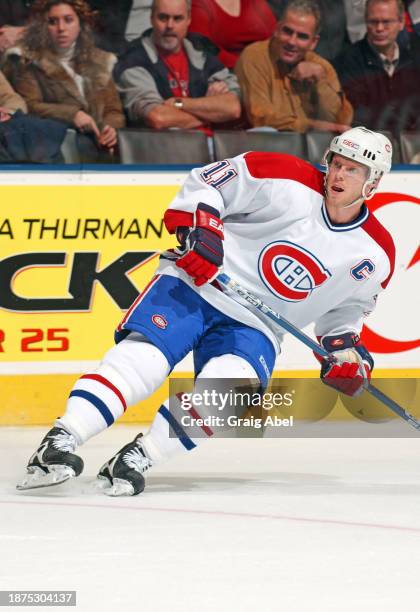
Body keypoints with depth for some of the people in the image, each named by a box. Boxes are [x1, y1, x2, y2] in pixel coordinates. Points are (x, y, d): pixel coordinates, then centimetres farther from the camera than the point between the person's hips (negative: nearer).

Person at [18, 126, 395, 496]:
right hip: (196, 287, -2)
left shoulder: (374, 255, 3)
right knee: (144, 353, -25)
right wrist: (197, 229, -18)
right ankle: (60, 442, -30)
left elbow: (346, 310, 20)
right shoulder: (291, 183, -8)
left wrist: (347, 347, 3)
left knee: (230, 383, -29)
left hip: (253, 329, 3)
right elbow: (204, 183, -3)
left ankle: (137, 458, -25)